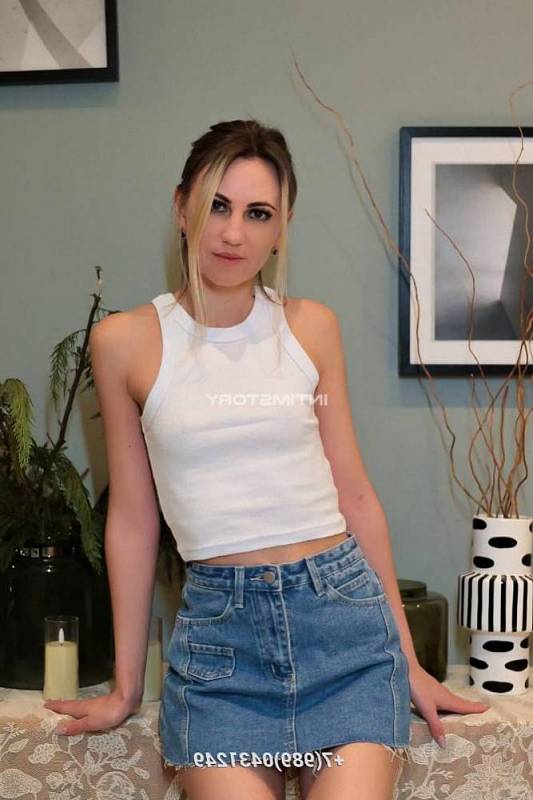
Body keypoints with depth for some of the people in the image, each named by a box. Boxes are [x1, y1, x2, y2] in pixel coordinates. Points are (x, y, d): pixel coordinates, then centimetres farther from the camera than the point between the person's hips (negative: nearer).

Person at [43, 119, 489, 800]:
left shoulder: (312, 327, 5)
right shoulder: (126, 341, 2)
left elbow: (355, 494, 9)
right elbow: (133, 517, 7)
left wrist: (408, 660, 10)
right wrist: (126, 687, 11)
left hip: (343, 610, 1)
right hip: (217, 623, -1)